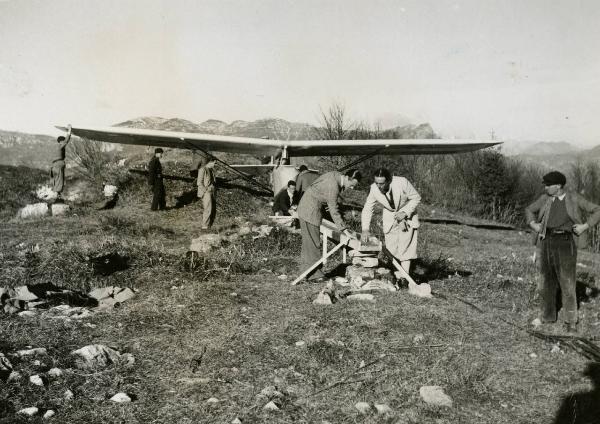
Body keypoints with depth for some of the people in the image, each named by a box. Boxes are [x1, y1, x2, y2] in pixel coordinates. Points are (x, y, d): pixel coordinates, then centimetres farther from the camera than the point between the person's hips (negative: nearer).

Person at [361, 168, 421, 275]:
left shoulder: (402, 182, -27)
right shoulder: (374, 188, -19)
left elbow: (416, 198, -13)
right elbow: (367, 209, -9)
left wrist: (405, 213, -24)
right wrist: (365, 229, -18)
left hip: (407, 216, -3)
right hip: (390, 220, 3)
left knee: (405, 249, -9)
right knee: (391, 249, -2)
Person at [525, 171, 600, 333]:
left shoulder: (574, 199, -1)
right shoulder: (545, 199, 7)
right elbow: (529, 210, 22)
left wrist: (585, 226, -7)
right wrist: (533, 224, 5)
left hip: (566, 242, -3)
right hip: (547, 242, 3)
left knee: (567, 281, -7)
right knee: (548, 280, 11)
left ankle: (571, 321, -1)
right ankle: (548, 316, 24)